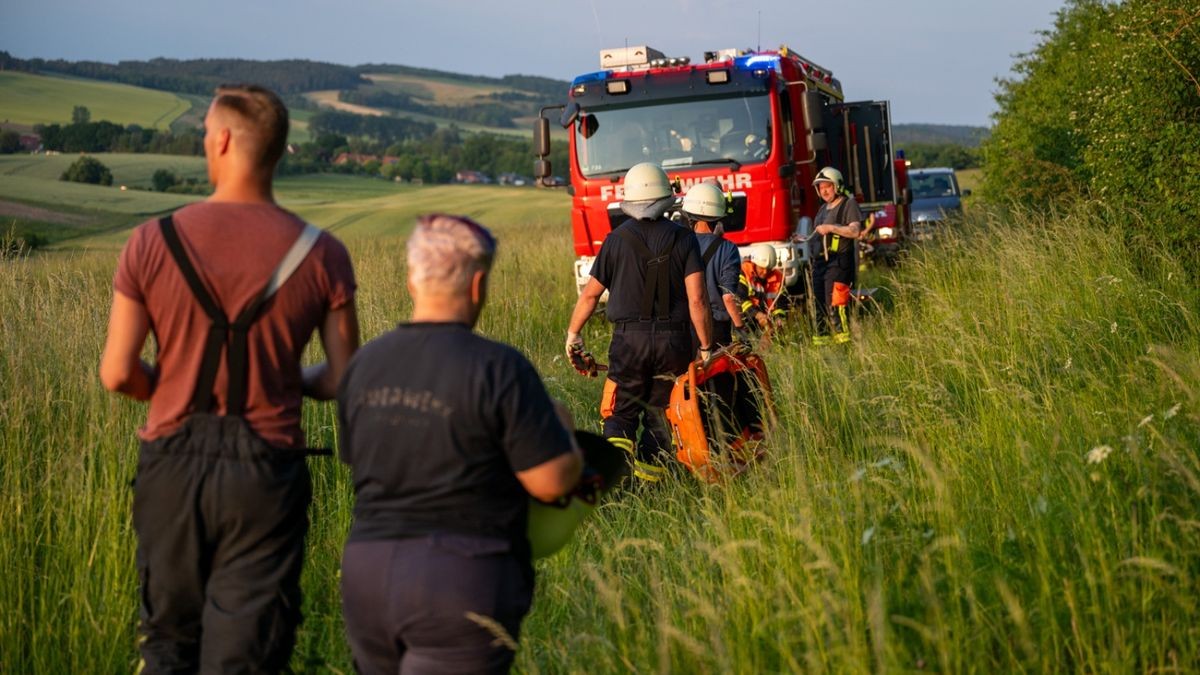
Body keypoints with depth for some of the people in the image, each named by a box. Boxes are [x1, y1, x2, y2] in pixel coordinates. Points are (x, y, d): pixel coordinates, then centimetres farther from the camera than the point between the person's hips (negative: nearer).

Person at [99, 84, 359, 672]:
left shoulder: (154, 241, -7)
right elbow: (343, 381, -2)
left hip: (173, 465, 1)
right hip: (266, 470, -1)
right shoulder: (321, 254, -6)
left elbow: (117, 374, -4)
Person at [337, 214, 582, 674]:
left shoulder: (363, 364, 5)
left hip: (365, 568, 6)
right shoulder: (498, 368, -14)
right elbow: (553, 482, -12)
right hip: (462, 583, -6)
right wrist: (562, 426, 8)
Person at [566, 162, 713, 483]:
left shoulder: (617, 240, 1)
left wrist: (573, 334, 20)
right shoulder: (683, 239, 0)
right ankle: (648, 475, 8)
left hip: (629, 339, 0)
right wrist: (706, 347, 1)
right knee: (659, 414, 12)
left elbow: (590, 293, 6)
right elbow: (697, 299, -6)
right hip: (674, 340, 1)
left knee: (621, 411, 8)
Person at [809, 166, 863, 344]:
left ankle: (844, 340, -15)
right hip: (820, 262, 8)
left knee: (835, 304, -16)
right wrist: (808, 239, 16)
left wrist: (831, 227, -20)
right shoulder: (823, 209, 24)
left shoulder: (849, 205, -2)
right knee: (820, 304, 6)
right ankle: (821, 338, 10)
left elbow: (854, 231, -14)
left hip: (839, 262, -8)